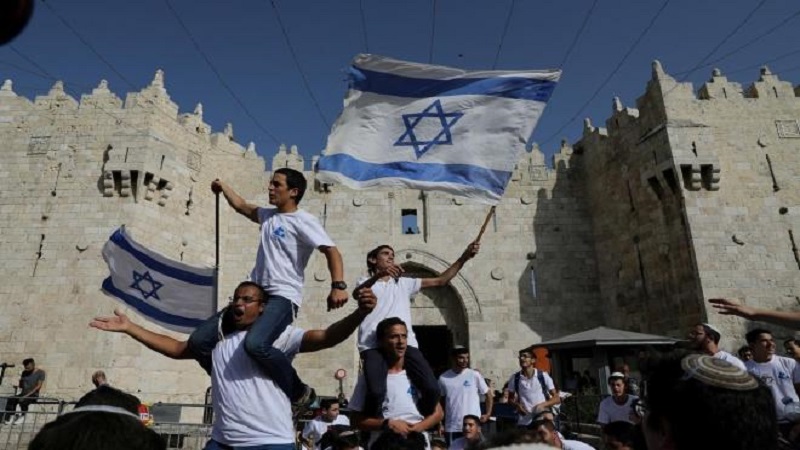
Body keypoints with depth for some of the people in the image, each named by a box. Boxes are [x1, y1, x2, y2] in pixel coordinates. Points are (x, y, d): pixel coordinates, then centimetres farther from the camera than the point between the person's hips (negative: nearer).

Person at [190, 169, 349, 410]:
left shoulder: (303, 220, -5)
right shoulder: (268, 216, 19)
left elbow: (331, 251, -15)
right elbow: (241, 206, 38)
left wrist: (338, 286, -29)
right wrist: (223, 186, 48)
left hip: (283, 297, -8)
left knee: (255, 344, -36)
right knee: (199, 341, 1)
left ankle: (299, 393, -12)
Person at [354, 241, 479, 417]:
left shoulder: (403, 283, 28)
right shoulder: (366, 282, 17)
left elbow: (440, 281, 21)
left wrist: (464, 257, 10)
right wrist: (378, 274, -31)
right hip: (374, 345, -3)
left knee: (432, 388, -14)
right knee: (376, 392, -27)